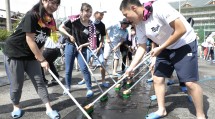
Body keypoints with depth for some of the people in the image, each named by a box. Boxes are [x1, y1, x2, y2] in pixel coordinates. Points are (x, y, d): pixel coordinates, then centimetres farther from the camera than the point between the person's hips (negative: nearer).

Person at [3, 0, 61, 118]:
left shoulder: (50, 20, -2)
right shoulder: (32, 15, -23)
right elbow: (30, 40, -24)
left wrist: (39, 55, -6)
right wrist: (42, 60, -21)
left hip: (31, 55, 6)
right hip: (14, 53, -6)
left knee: (39, 81, 3)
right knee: (17, 84, 4)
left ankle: (49, 109, 9)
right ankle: (16, 106, 30)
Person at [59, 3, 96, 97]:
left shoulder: (91, 26, -9)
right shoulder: (74, 19, -11)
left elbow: (91, 41, -5)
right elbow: (61, 27, -4)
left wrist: (82, 45, -19)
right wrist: (69, 36, -15)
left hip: (82, 49, 0)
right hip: (70, 46, 1)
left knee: (84, 69, -8)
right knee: (68, 69, 8)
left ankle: (89, 89, 5)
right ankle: (68, 87, 28)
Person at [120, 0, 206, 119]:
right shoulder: (139, 26, -6)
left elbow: (181, 30, -27)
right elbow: (142, 47, 3)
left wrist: (160, 48, -22)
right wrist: (131, 67, -3)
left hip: (185, 44, -7)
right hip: (165, 48, 7)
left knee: (190, 82, -10)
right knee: (157, 79, 5)